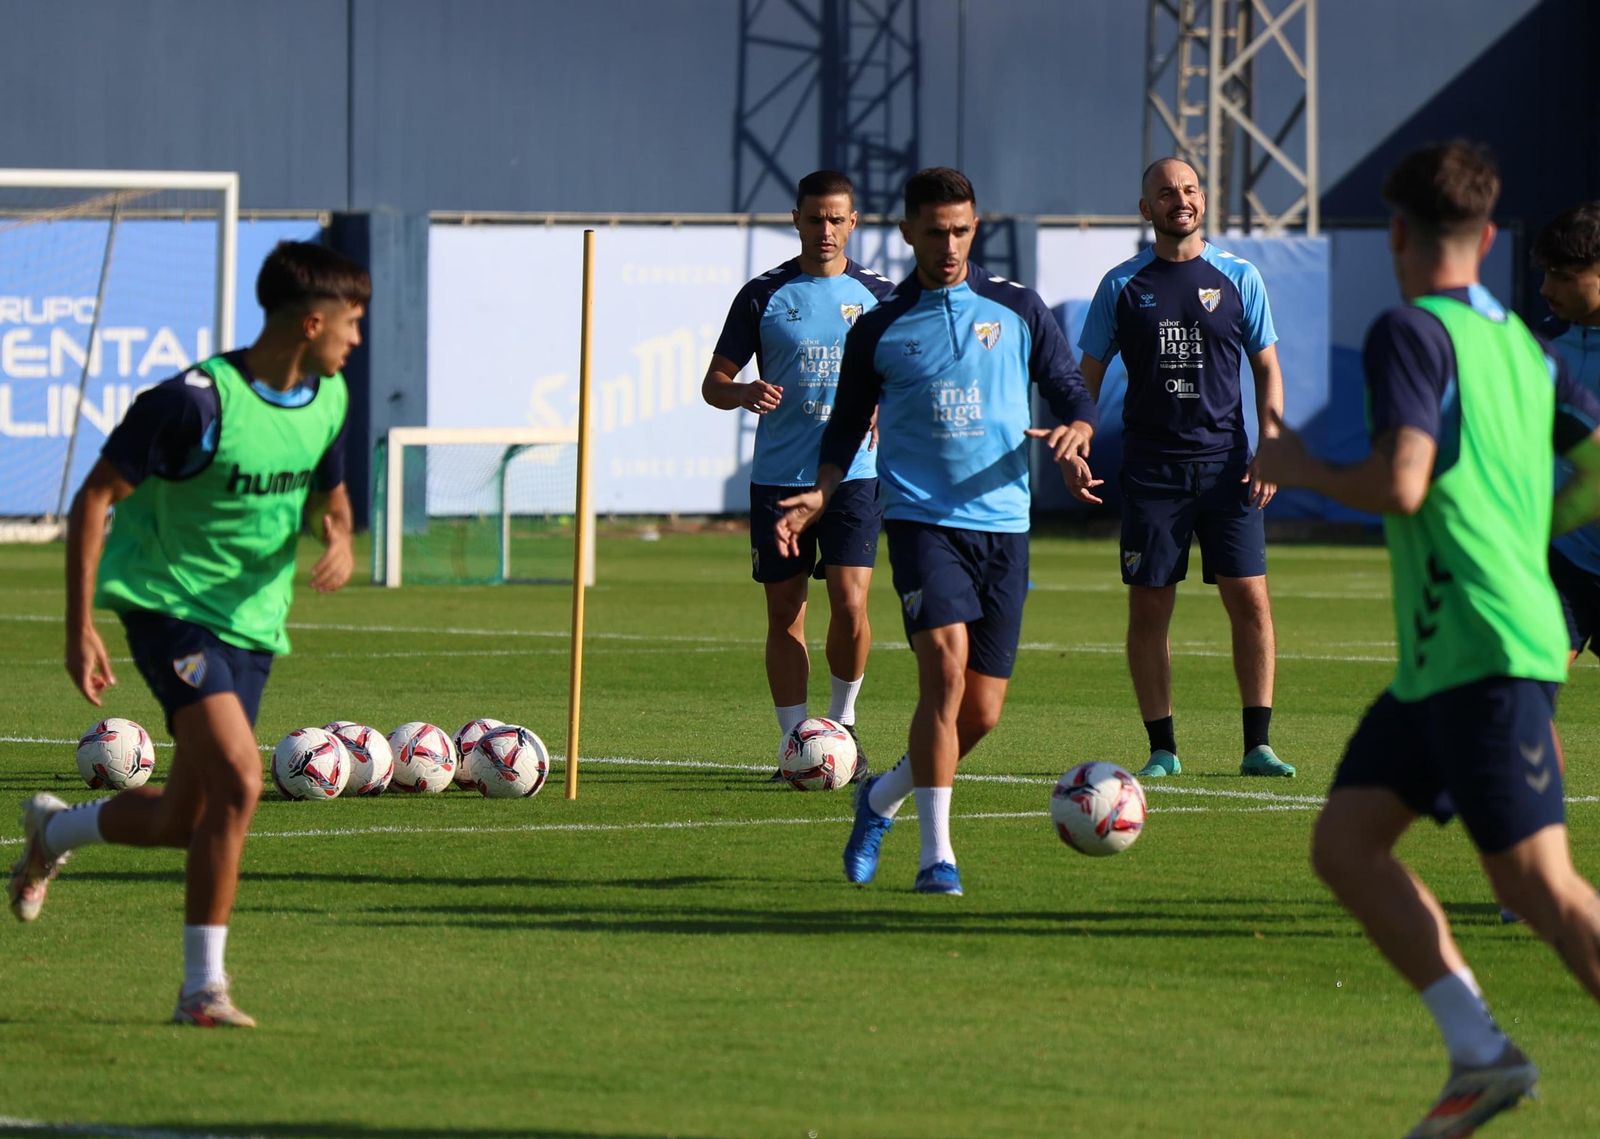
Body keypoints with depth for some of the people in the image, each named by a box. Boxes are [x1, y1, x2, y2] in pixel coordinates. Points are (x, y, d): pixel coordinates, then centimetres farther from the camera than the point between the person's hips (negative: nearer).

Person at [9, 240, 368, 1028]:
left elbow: (329, 496, 20)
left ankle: (53, 830, 41)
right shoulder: (197, 401, -20)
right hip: (170, 603, -7)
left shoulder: (327, 399, 2)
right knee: (238, 780, -23)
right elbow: (94, 498, -13)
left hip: (251, 622, 7)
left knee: (180, 822, 8)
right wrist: (79, 628, -16)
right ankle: (204, 988, -13)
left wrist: (339, 541, -6)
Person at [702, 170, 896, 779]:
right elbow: (714, 383, 5)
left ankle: (843, 722, 9)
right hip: (778, 477, 0)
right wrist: (744, 394, -18)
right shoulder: (763, 295, 3)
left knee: (850, 604, -12)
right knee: (785, 613, 2)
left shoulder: (877, 294, 6)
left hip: (853, 474, 0)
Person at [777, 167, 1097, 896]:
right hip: (921, 520, -3)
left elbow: (1072, 394, 10)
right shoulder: (880, 329, 6)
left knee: (982, 711, 2)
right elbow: (847, 427, 12)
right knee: (945, 666, -23)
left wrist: (1074, 431, -13)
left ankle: (882, 798, 30)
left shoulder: (1017, 310, 8)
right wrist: (820, 494, -6)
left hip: (1003, 524, 3)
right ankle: (936, 856, -20)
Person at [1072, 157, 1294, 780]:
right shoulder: (1123, 285, 4)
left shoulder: (1239, 278, 5)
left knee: (1250, 599, -7)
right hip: (1150, 466, 0)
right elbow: (1088, 374, 10)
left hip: (1226, 464, 0)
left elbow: (1267, 369, 9)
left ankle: (1257, 744, -1)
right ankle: (1162, 748, 7)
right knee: (1149, 607, 0)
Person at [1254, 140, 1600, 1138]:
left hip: (1485, 652, -9)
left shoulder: (1411, 332, -9)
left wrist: (1300, 469, -2)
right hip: (1436, 657, 9)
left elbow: (1400, 485, -20)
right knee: (1345, 843, 8)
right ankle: (1481, 1054, 3)